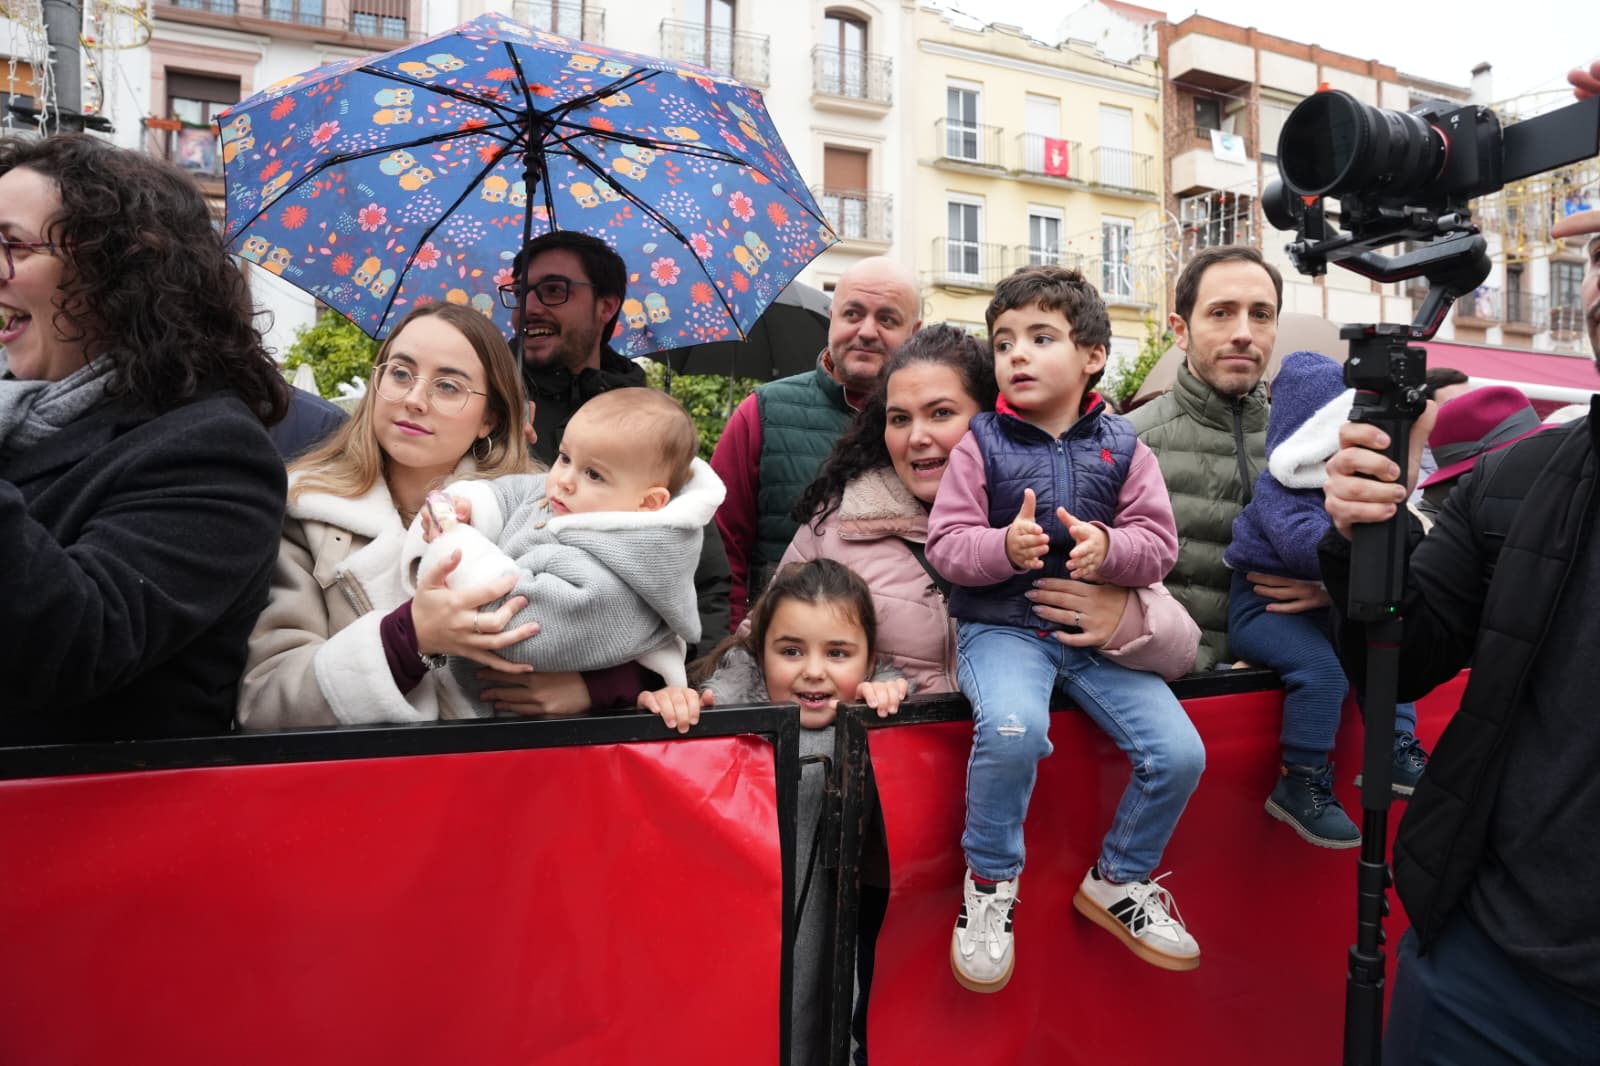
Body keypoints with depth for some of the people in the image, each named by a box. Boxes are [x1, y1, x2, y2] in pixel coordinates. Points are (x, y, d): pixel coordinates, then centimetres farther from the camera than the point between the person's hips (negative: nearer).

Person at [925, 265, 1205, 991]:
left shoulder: (1120, 447, 7)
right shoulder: (981, 443, 0)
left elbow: (1159, 542, 1)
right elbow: (945, 544, -5)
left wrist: (1107, 548, -21)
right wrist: (1004, 546, -25)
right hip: (1002, 626, -3)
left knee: (1179, 753, -8)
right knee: (1013, 731, -34)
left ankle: (1118, 881, 21)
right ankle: (989, 882, -4)